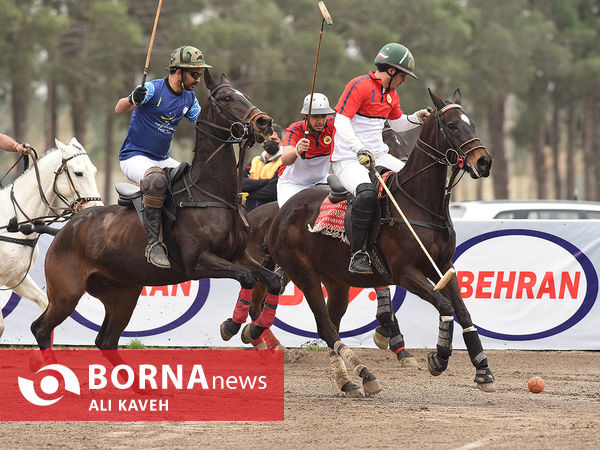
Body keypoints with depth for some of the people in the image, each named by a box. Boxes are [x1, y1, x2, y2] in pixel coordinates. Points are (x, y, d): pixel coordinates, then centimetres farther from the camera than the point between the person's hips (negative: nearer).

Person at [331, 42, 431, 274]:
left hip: (378, 156, 9)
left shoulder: (391, 94, 16)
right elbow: (341, 121, -21)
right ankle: (357, 254, -28)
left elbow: (398, 123, 32)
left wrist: (417, 118, 10)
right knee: (367, 194, -36)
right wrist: (359, 149, -35)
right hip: (348, 159, -9)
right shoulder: (360, 86, -12)